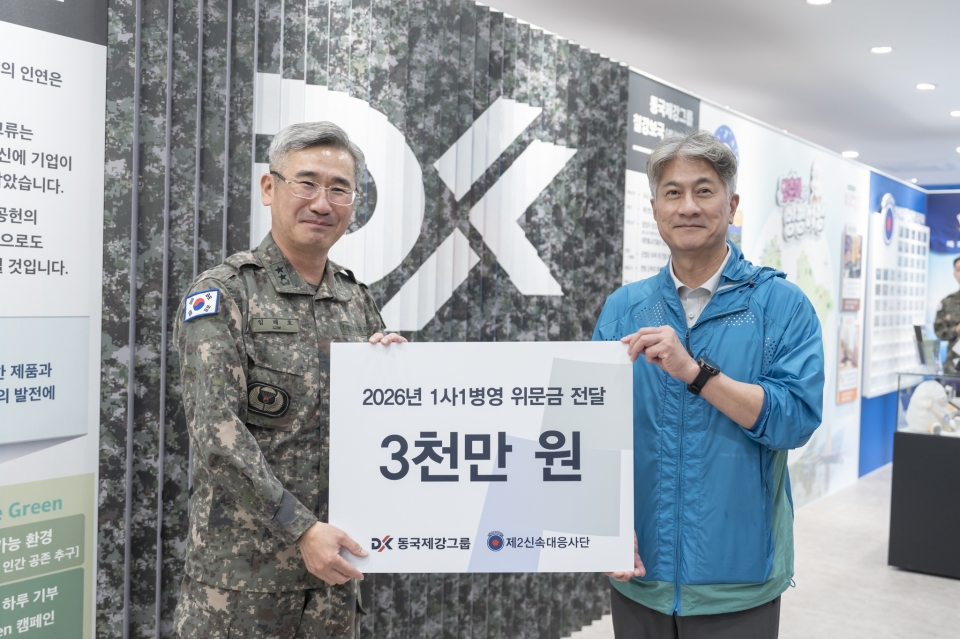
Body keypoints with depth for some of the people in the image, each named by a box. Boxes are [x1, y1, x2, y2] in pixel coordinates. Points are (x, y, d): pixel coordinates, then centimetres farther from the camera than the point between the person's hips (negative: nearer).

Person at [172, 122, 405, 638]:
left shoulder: (356, 299, 8)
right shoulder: (222, 294, -9)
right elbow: (216, 433, -17)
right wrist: (301, 528, -20)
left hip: (333, 552, 5)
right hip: (244, 558, -5)